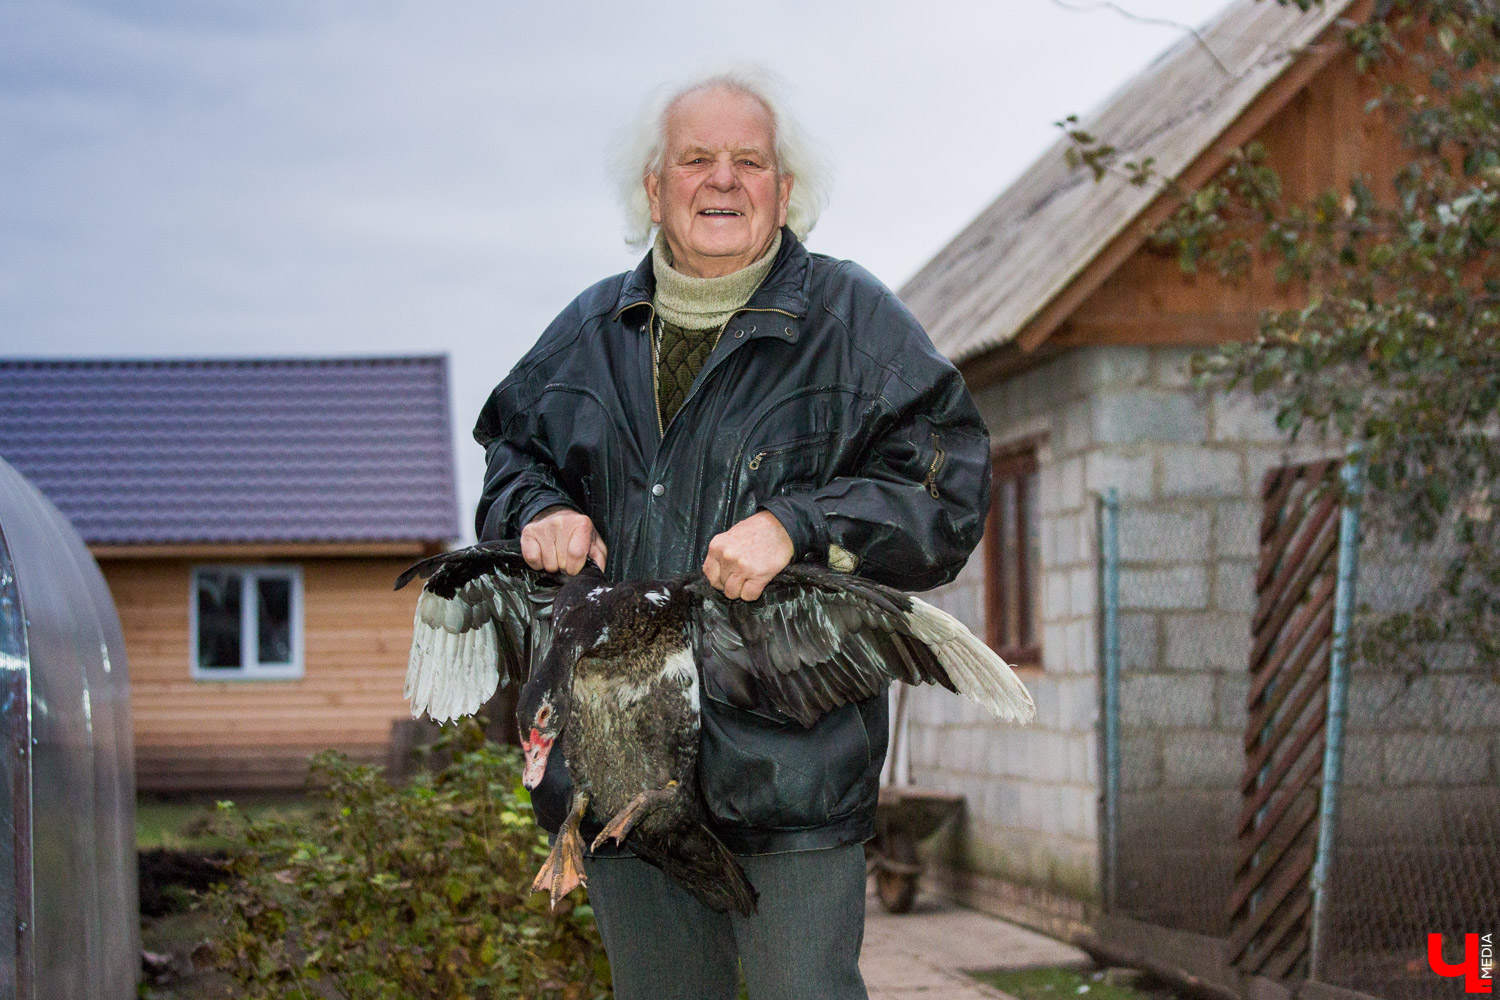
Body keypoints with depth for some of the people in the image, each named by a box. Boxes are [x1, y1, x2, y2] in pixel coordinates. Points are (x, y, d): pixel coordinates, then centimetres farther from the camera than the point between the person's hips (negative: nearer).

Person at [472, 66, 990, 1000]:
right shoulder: (588, 333, 15)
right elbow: (511, 453, 27)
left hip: (789, 757, -4)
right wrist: (538, 512, 4)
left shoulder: (855, 319, 1)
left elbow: (946, 486, -6)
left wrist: (797, 526, -19)